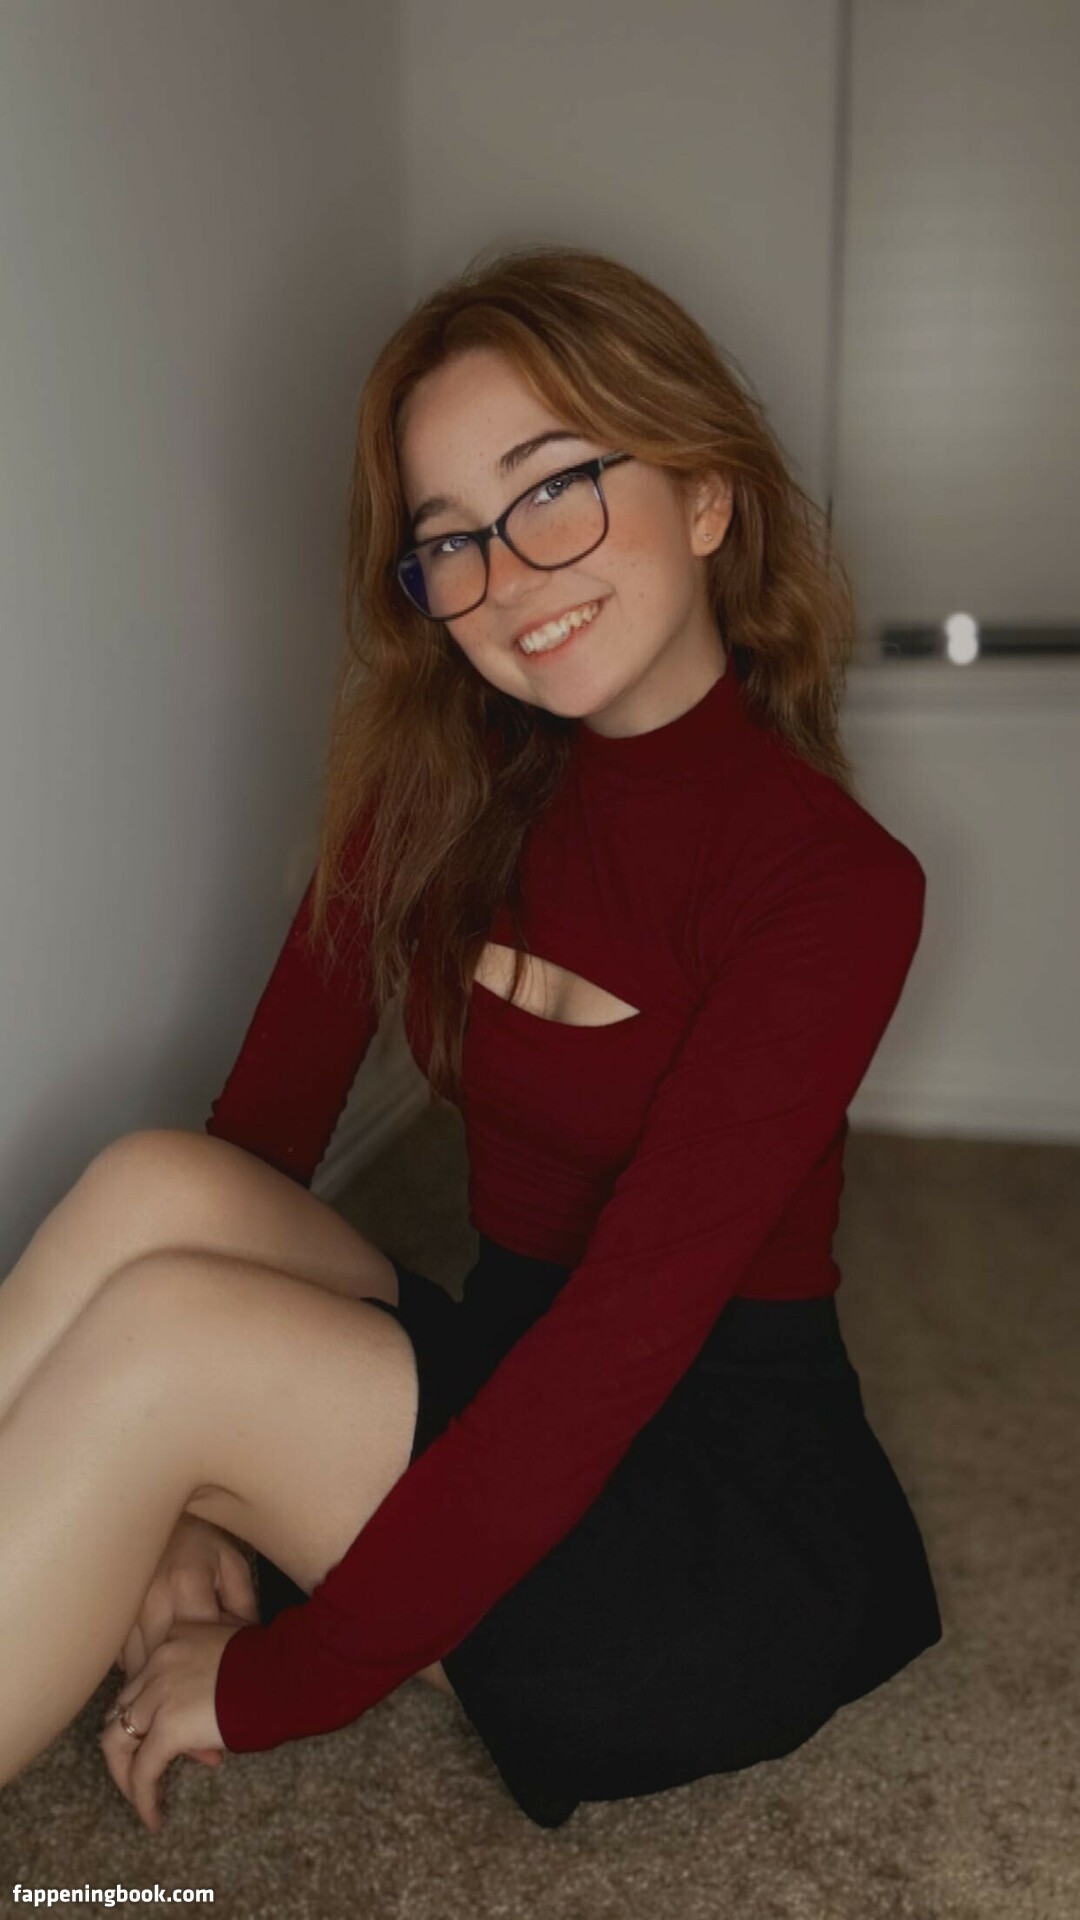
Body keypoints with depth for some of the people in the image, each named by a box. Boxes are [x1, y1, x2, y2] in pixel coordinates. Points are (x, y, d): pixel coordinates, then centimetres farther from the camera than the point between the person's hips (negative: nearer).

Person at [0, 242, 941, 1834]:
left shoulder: (830, 882, -18)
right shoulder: (439, 784, 0)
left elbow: (629, 1335, -24)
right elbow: (268, 1115, -5)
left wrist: (276, 1684, -20)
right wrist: (167, 1499, -16)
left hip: (729, 1520, -4)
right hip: (494, 1393, 5)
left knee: (164, 1321, -26)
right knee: (160, 1184, -22)